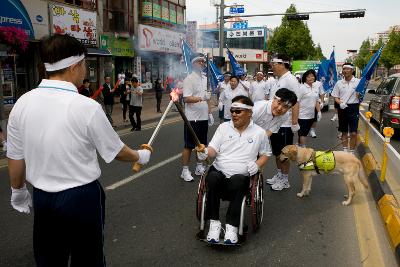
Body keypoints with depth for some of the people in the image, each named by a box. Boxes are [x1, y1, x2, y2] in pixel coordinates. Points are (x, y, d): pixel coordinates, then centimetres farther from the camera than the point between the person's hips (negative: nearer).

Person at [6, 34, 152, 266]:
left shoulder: (22, 104, -7)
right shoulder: (87, 107, -20)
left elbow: (16, 157, 3)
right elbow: (116, 151, -9)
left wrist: (18, 190, 19)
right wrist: (140, 156, 11)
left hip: (42, 198, 5)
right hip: (83, 197, -4)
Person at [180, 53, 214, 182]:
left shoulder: (205, 79, 13)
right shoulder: (189, 79, -9)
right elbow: (186, 98, -19)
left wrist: (210, 113, 14)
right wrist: (199, 99, -36)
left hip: (204, 118, 7)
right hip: (192, 118, -7)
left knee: (202, 144, 14)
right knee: (188, 146, 0)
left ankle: (199, 167, 27)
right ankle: (185, 171, 9)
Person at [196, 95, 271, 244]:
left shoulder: (259, 132, 10)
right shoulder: (223, 127, 11)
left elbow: (265, 154, 19)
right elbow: (213, 150, 4)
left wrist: (257, 164, -2)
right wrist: (205, 152, -20)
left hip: (241, 175, -1)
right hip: (219, 171, 1)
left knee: (237, 182, -37)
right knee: (212, 178, -34)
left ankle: (232, 226, -27)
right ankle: (214, 222, -22)